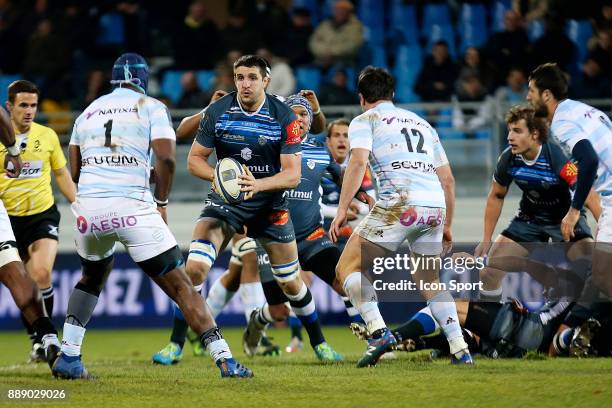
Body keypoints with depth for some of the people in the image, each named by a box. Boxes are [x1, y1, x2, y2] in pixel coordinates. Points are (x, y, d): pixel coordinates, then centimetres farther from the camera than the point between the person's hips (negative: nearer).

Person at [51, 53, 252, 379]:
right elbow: (166, 158, -7)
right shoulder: (151, 108, 7)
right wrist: (161, 202, 6)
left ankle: (68, 357, 19)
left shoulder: (88, 112, 19)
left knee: (92, 279, 30)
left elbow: (74, 172, 17)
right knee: (180, 287, 0)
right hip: (132, 205, -4)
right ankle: (225, 361, -8)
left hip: (88, 205, 4)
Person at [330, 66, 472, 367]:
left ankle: (378, 332, -17)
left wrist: (342, 209, -12)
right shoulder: (421, 123, 27)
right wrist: (447, 225, 31)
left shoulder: (365, 120, 11)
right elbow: (447, 178, 25)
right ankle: (460, 350, 13)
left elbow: (358, 161, -9)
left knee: (347, 268, 3)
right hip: (435, 206, 6)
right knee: (429, 281, 23)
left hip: (399, 203, -6)